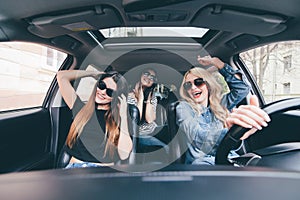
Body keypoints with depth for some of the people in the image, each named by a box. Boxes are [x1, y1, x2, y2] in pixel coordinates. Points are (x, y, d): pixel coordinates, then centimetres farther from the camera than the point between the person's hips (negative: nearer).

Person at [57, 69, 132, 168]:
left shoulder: (119, 118, 1)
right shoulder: (82, 109, 9)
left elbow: (123, 154, -14)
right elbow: (62, 76, 10)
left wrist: (123, 115, -13)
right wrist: (95, 74, 11)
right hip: (74, 167, 2)